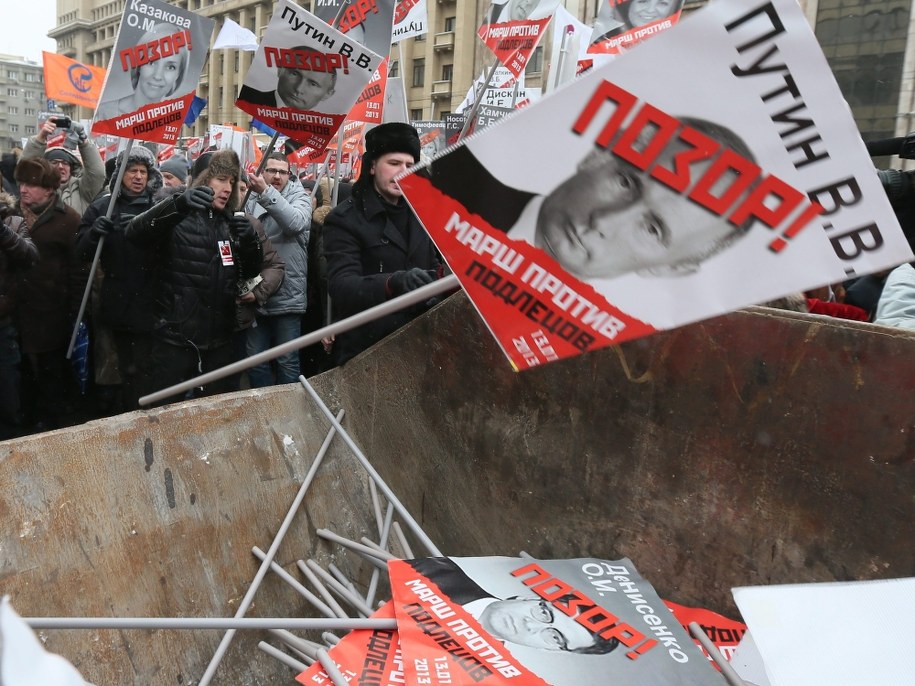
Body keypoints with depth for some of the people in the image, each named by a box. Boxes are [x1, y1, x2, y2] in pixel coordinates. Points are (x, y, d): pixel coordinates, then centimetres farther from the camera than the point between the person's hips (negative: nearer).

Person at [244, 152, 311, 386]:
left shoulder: (299, 197, 0)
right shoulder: (251, 200, 8)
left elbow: (297, 222, -22)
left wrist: (267, 192, -33)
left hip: (287, 296, -3)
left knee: (288, 363, 6)